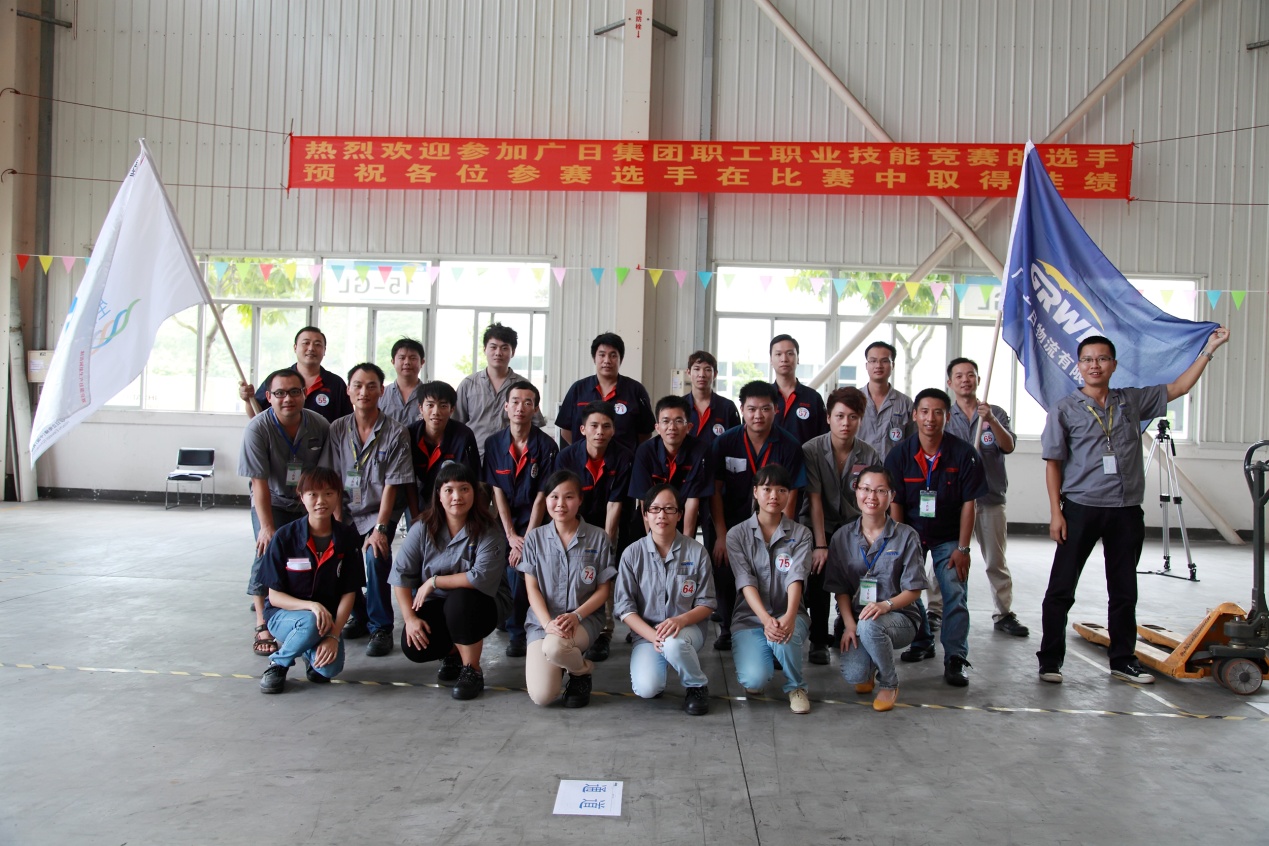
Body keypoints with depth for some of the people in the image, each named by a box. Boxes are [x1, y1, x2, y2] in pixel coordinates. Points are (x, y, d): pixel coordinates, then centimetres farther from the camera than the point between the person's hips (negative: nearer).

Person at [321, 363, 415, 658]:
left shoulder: (396, 433, -8)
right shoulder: (337, 429, 2)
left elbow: (391, 485, -11)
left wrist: (380, 528, -17)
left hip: (378, 513, -3)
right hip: (345, 512, 3)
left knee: (376, 556, -27)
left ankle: (380, 627, -8)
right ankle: (359, 614, 10)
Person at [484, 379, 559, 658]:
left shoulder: (546, 446, -7)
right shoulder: (494, 444, 2)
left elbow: (541, 497, -9)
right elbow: (497, 493, 0)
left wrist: (526, 539, -15)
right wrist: (511, 536, -9)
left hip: (534, 521, -3)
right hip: (505, 521, 3)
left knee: (519, 567, -23)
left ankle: (517, 632, -6)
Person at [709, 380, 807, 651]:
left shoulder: (789, 446, -9)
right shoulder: (725, 442, -6)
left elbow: (790, 496, -9)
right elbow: (715, 491, -5)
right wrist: (721, 536, -10)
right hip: (731, 524, 1)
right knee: (724, 576, -4)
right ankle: (726, 629, 22)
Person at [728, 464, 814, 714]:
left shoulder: (800, 534, 1)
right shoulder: (737, 534, -1)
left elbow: (796, 578, -15)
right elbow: (746, 583, -13)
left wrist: (789, 616, -35)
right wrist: (766, 619, -30)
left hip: (788, 614, 1)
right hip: (749, 616, 0)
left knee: (784, 636, -36)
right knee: (755, 681, -25)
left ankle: (796, 686, -4)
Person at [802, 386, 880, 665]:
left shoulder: (870, 456, -5)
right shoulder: (811, 450, -10)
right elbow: (815, 500, -16)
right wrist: (820, 545, -21)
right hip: (818, 527, -2)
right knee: (819, 570, -24)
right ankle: (818, 642, -6)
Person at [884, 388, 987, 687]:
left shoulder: (963, 453, -13)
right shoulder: (900, 453, -10)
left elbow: (968, 503, -10)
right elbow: (895, 503, -9)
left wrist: (962, 548, -12)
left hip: (948, 537, -1)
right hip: (911, 533, 2)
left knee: (955, 593, -13)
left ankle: (955, 658, -7)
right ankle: (922, 643, 23)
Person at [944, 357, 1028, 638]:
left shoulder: (996, 413, 7)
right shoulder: (945, 416, 6)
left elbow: (1008, 446, -8)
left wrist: (991, 421, -23)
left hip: (990, 498, 1)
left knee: (996, 561, 7)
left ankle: (1005, 613, 16)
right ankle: (935, 611, 7)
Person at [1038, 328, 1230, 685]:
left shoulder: (1132, 400, 9)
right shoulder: (1065, 409, -1)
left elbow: (1176, 388, 19)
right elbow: (1053, 463, -2)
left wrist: (1208, 350, 15)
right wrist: (1055, 511, -8)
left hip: (1126, 511, 4)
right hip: (1080, 508, -4)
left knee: (1124, 591, 12)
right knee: (1061, 588, -3)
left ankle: (1123, 660, 24)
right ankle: (1050, 661, 5)